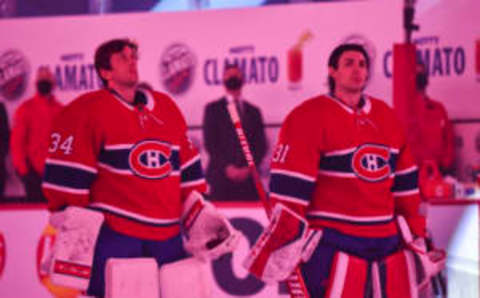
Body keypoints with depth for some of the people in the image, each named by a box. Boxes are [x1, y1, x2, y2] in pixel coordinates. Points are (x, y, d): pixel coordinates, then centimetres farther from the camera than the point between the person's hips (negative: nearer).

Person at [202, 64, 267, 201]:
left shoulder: (254, 111, 18)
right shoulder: (213, 109, 11)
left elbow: (261, 145, 11)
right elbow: (210, 143, 2)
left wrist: (248, 168, -5)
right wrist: (227, 167, -10)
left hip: (248, 177, 2)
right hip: (221, 177, -2)